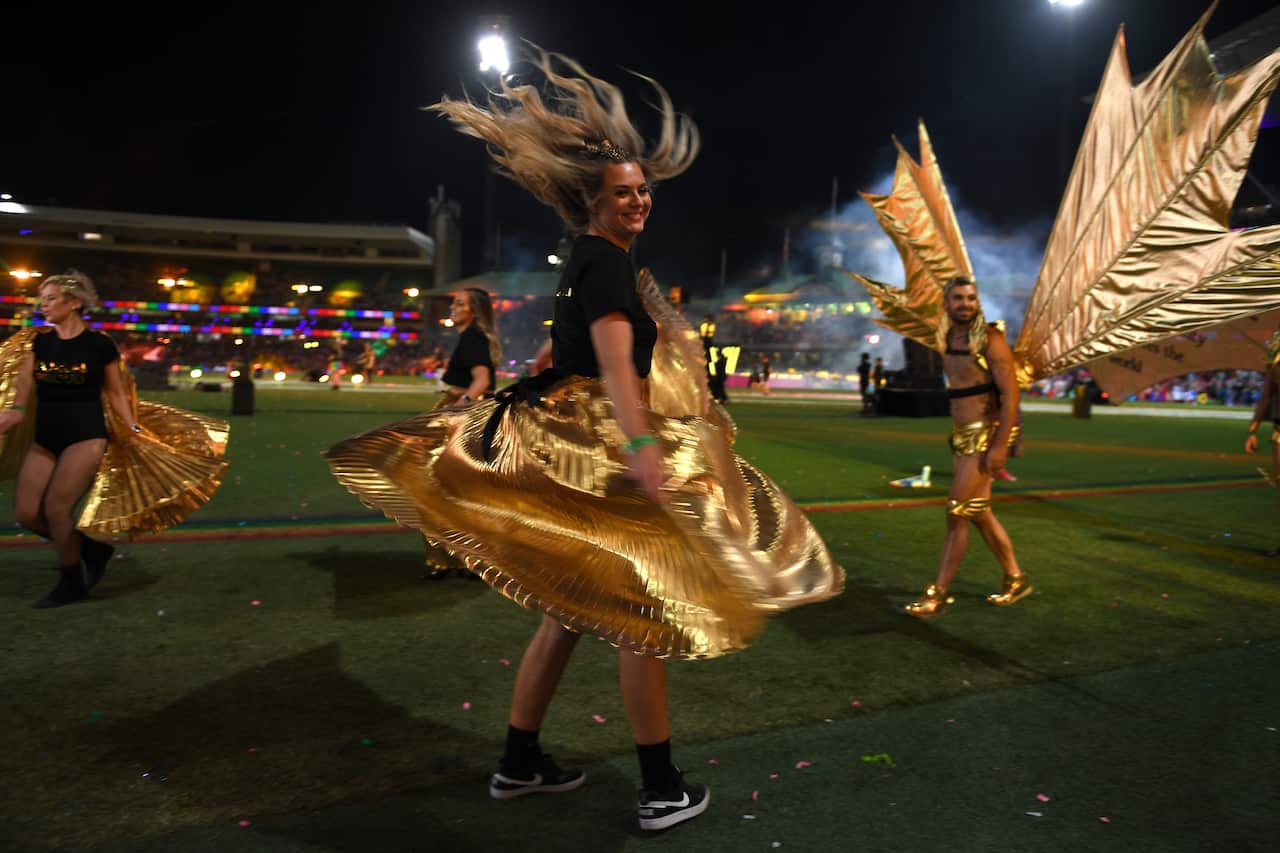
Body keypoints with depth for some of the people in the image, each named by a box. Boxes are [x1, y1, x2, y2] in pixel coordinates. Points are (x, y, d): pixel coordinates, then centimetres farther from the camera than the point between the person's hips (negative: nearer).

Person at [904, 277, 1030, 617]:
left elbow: (1010, 394, -16)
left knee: (956, 513, -7)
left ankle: (937, 594, 0)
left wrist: (1000, 446, -21)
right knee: (980, 513, 13)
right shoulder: (948, 341, 10)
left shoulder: (990, 338, -12)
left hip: (986, 435, -8)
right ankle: (1015, 580, 29)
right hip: (960, 435, 8)